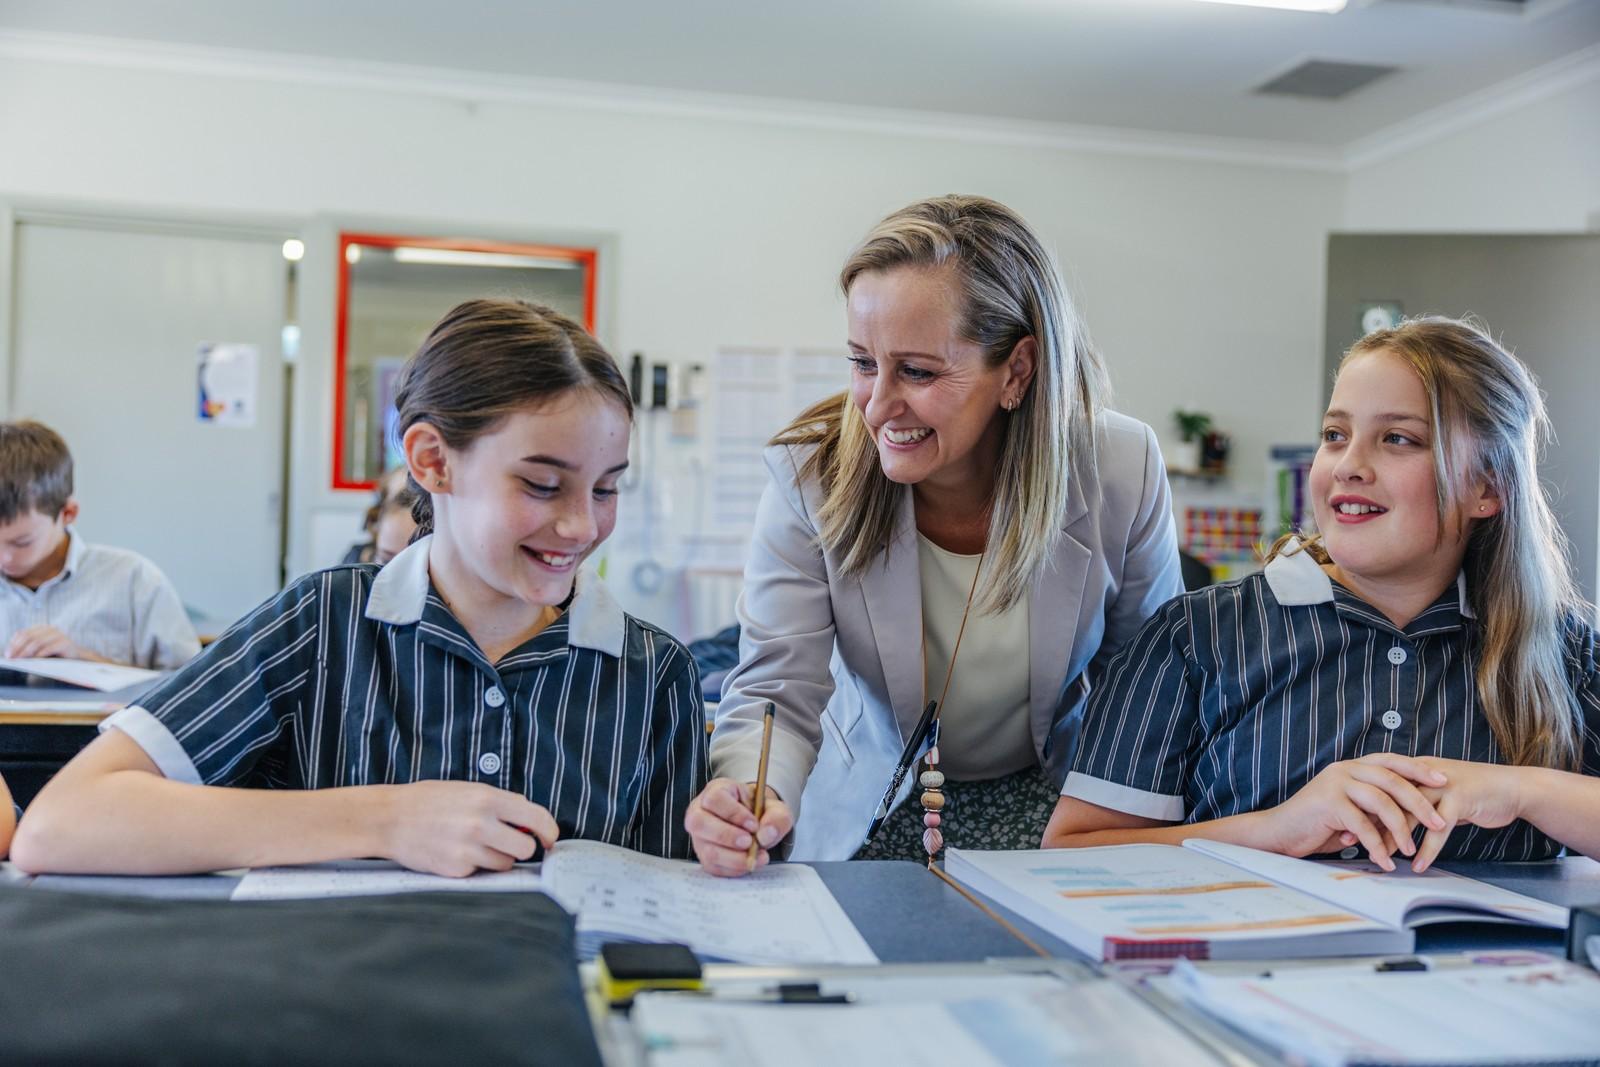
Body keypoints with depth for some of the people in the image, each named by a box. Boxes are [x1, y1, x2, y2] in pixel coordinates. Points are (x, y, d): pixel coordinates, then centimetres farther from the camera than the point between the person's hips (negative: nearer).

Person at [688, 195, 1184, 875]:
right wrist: (747, 800, -39)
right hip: (871, 815, 1)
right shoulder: (809, 475, -17)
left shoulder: (1121, 473, -15)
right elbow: (778, 695, -18)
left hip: (1046, 807, -1)